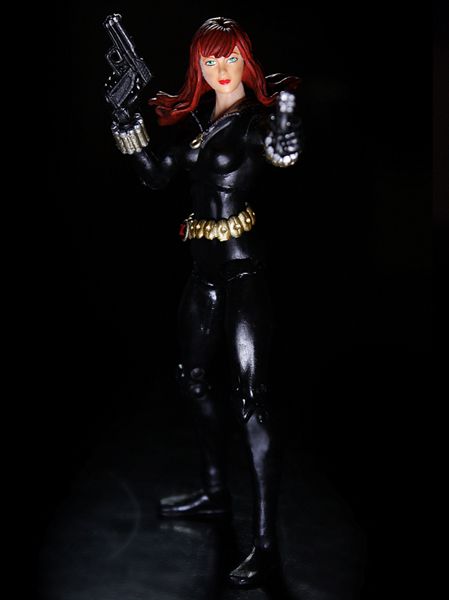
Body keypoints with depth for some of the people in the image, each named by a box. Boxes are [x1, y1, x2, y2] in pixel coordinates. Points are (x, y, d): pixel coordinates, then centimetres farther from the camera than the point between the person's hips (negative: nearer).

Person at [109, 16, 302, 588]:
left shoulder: (255, 117, -9)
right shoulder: (196, 118, 11)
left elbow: (286, 153, -28)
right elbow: (158, 175, 12)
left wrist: (284, 98, -40)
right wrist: (126, 119, 4)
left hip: (243, 270, -8)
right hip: (205, 268, 8)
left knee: (250, 396, -9)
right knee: (193, 377, 19)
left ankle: (266, 541, -4)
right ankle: (215, 492, 38)